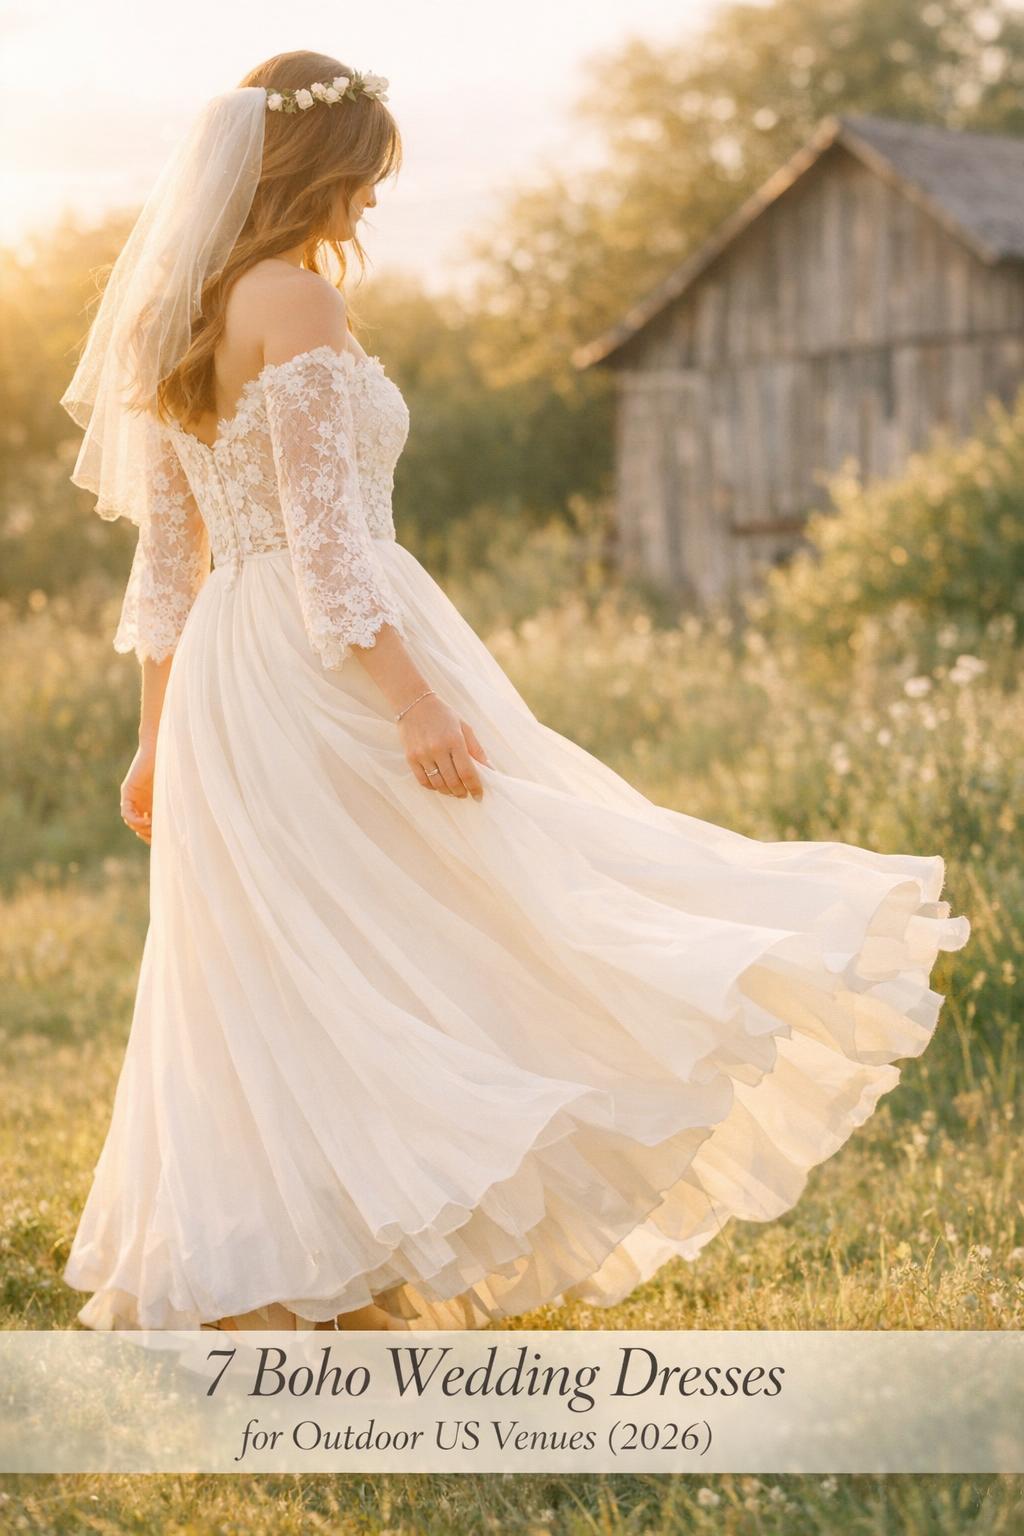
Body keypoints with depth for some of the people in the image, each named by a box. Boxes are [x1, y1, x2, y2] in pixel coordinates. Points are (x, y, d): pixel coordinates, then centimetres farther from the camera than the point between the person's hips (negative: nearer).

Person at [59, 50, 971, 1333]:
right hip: (331, 673, -9)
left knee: (266, 1006, 10)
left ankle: (246, 1297, 14)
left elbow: (164, 555, 17)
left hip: (227, 690, 9)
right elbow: (324, 532, -18)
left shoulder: (174, 316, 15)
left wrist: (158, 737, 19)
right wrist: (416, 702, -21)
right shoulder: (293, 301, -10)